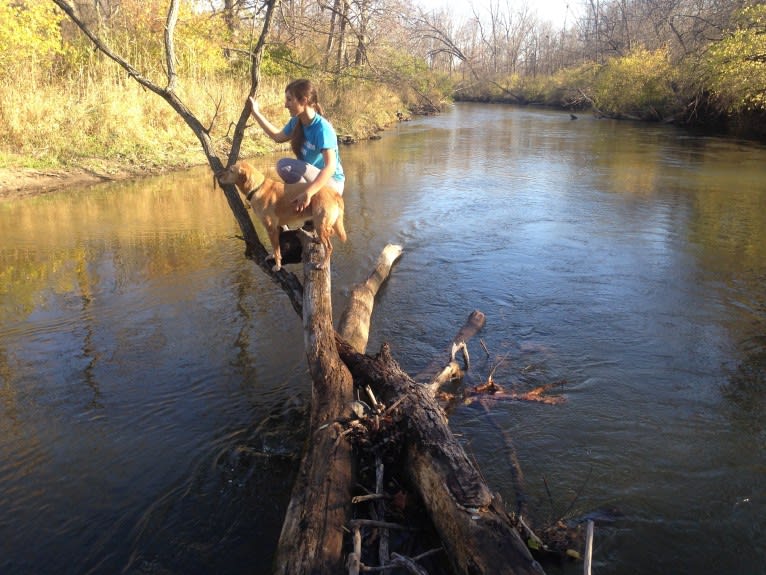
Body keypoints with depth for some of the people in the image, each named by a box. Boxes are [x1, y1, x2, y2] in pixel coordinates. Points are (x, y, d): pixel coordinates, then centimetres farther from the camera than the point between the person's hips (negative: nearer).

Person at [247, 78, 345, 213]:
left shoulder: (322, 128, -25)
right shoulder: (296, 122, -1)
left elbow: (331, 167, -36)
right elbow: (278, 137, 21)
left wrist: (308, 193, -47)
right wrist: (256, 113, 17)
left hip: (331, 184, -8)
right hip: (311, 180, 8)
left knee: (285, 165, -24)